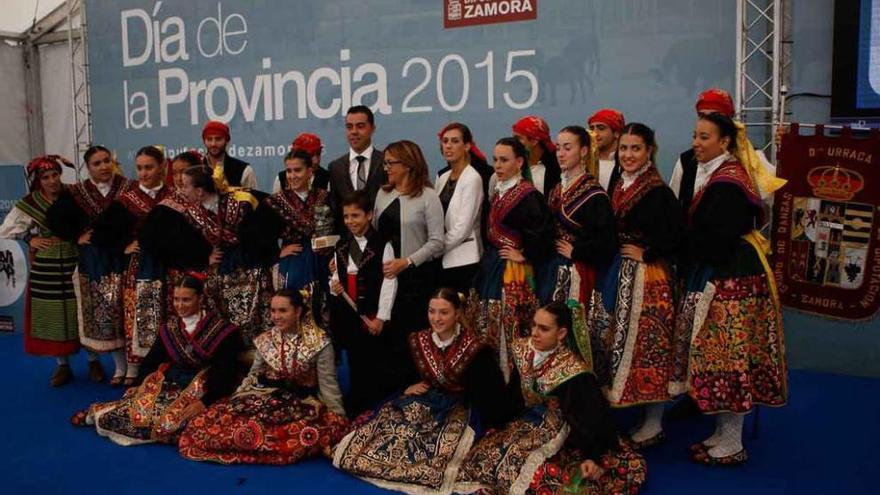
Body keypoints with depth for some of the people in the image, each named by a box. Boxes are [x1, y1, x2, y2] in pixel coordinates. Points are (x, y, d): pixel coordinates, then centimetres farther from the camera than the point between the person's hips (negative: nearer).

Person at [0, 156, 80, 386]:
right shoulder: (29, 204, -1)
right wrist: (30, 239, -1)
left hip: (74, 264, 0)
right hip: (46, 268, 0)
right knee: (52, 315, 4)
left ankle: (93, 360, 17)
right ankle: (63, 365, 17)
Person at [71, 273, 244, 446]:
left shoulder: (221, 331, -10)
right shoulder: (170, 328, 7)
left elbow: (226, 374, -14)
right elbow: (151, 360, 15)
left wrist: (205, 402, -24)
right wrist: (140, 385, -1)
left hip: (201, 390, -4)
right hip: (170, 384, 4)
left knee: (174, 420, -29)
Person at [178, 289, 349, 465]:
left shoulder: (319, 342, -4)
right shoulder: (266, 339, 9)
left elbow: (327, 383, -4)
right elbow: (253, 376, 15)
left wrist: (339, 420, -8)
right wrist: (232, 404, 6)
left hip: (300, 404, -3)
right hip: (265, 398, 3)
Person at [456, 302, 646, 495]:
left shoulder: (573, 370, -24)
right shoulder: (523, 350, -5)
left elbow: (593, 416, -20)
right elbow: (513, 393, 9)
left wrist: (593, 456, -24)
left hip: (556, 430, -6)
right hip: (525, 422, 6)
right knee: (483, 454, -8)